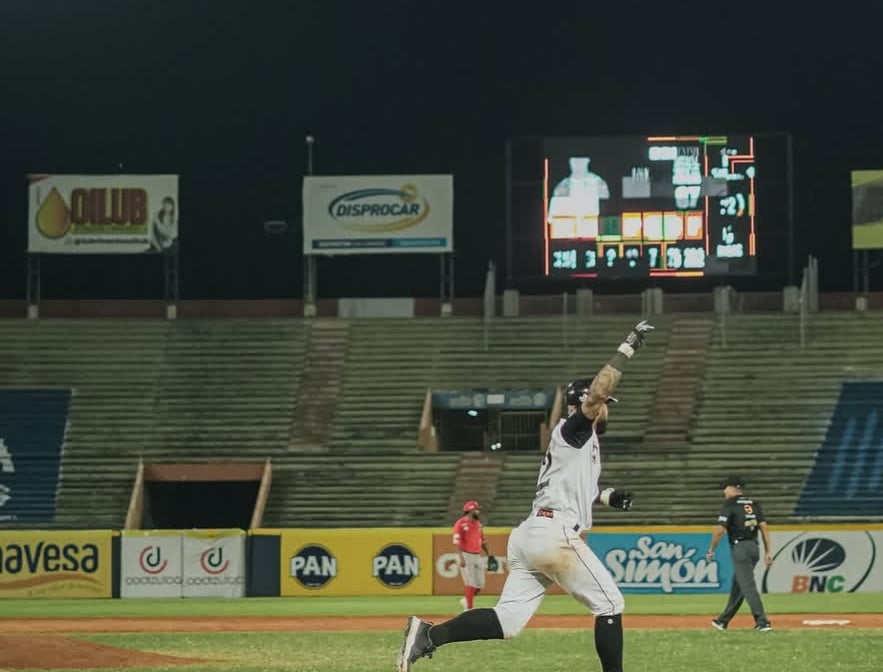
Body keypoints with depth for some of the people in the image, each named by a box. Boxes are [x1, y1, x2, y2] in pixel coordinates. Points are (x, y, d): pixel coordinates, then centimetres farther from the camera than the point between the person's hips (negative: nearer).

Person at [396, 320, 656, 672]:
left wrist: (607, 496, 25)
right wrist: (627, 348, -17)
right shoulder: (572, 429, -1)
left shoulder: (577, 441, 27)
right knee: (609, 604, 3)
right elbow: (595, 392, -19)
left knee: (508, 620, -3)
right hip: (555, 535, -9)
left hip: (528, 536, 9)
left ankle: (428, 635, -16)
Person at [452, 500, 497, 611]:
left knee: (480, 585, 6)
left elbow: (483, 541, 20)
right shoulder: (461, 524, -8)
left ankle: (466, 601, 28)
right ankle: (468, 609, -4)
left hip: (478, 556, 7)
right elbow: (457, 542, -14)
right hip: (467, 556, -7)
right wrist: (461, 558, -22)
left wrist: (489, 555, 14)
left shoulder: (478, 524, 15)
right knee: (470, 583, -9)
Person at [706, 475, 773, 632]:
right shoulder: (754, 503, 12)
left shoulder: (730, 504, -8)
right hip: (754, 547, 8)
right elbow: (764, 527, 5)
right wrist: (768, 551, 5)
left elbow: (720, 530, -13)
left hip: (740, 548, -8)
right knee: (737, 584, 16)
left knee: (748, 586, -8)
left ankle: (762, 622, -16)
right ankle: (724, 620, 26)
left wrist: (711, 550, -2)